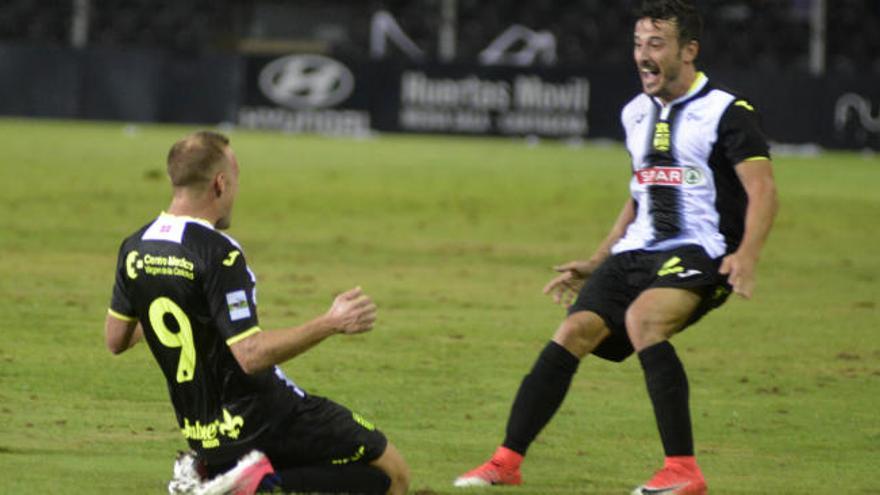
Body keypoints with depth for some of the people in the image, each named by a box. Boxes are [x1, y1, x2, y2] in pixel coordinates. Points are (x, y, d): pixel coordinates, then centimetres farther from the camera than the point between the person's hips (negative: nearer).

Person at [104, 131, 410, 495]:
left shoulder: (134, 249, 2)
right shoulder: (218, 254, -21)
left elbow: (115, 339, 13)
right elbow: (251, 355, -26)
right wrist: (331, 324, -25)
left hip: (200, 432, 8)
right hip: (260, 420, -8)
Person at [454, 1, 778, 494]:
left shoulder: (727, 112, -6)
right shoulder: (637, 113, 17)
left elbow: (762, 189, -15)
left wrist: (746, 255, -32)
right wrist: (596, 263, 28)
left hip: (700, 254, -7)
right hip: (637, 252, 7)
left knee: (641, 318, -33)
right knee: (574, 332, -11)